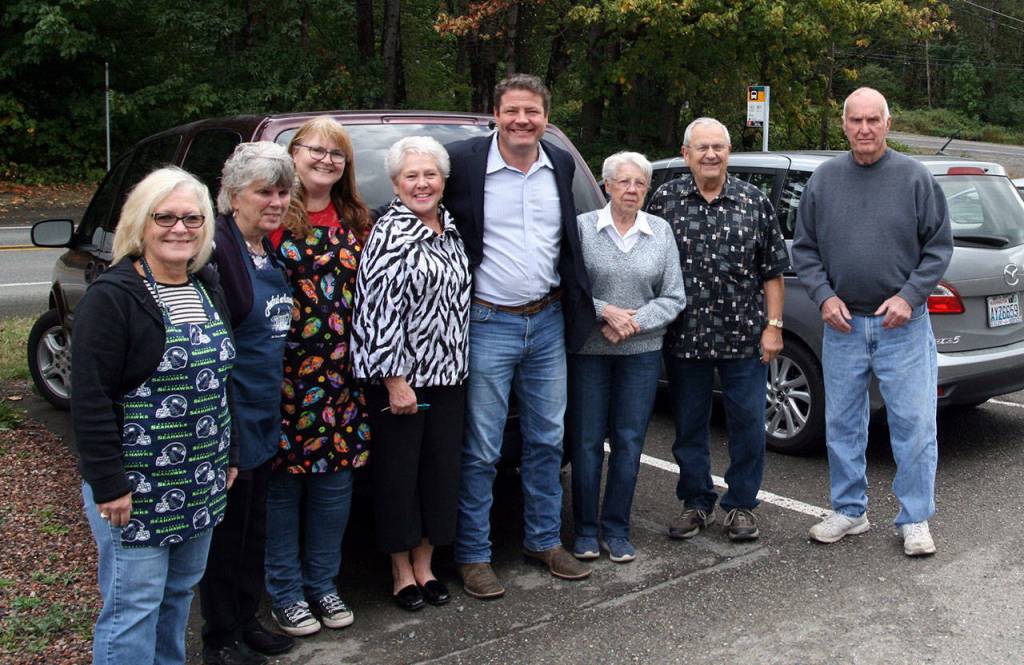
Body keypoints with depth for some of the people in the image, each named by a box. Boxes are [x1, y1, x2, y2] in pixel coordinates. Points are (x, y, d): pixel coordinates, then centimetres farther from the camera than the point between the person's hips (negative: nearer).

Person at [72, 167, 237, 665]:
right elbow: (90, 399, -17)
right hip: (135, 486, -7)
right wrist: (108, 483, -18)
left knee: (180, 591, 18)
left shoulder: (208, 288, 9)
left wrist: (228, 455, 15)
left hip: (201, 484, 7)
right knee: (133, 605, 2)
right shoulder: (112, 297, -14)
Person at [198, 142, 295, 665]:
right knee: (226, 526, 6)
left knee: (254, 524, 19)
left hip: (263, 412, 8)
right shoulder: (217, 249, -19)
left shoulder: (269, 250, 9)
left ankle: (246, 620, 35)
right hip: (229, 412, -8)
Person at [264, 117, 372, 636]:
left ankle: (322, 583, 26)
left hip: (340, 374, 5)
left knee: (335, 475, 10)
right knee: (282, 480, 5)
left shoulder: (354, 221, 12)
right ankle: (285, 592, 19)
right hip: (283, 370, -5)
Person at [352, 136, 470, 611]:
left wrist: (461, 364, 15)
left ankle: (425, 564, 27)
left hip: (448, 374, 7)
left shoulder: (450, 228, 11)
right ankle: (401, 571, 20)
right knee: (398, 471, 5)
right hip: (400, 377, -7)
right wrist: (395, 381, -18)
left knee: (442, 468, 12)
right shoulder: (390, 234, -12)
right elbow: (379, 310, -17)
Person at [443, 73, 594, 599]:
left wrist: (575, 306, 15)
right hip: (488, 324, -5)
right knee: (481, 451, 2)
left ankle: (544, 540, 30)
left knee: (547, 441, 15)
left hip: (548, 323, 5)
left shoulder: (561, 164, 6)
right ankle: (473, 556, 16)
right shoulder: (463, 161, -10)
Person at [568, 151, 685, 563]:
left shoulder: (661, 232, 5)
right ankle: (585, 529, 17)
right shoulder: (583, 227, -2)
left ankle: (616, 529, 19)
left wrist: (634, 322, -11)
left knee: (629, 441, 6)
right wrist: (606, 311, -17)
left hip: (642, 352, 2)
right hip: (588, 351, -2)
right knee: (587, 441, 3)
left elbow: (674, 297, 2)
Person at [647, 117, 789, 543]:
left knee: (748, 424, 5)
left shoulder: (754, 201, 3)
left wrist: (773, 325, 0)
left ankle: (741, 505, 21)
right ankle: (696, 503, 26)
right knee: (689, 426, 10)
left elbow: (772, 269, 5)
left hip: (744, 336, 0)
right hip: (684, 336, 0)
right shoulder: (666, 199, 2)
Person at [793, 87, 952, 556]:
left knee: (914, 424, 0)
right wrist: (824, 296, -5)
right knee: (841, 424, 10)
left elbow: (939, 245, 1)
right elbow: (804, 248, 9)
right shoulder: (823, 180, 5)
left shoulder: (915, 178, -1)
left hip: (902, 325, -2)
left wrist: (909, 296, -10)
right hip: (842, 324, 3)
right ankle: (849, 510, 25)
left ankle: (915, 520, 14)